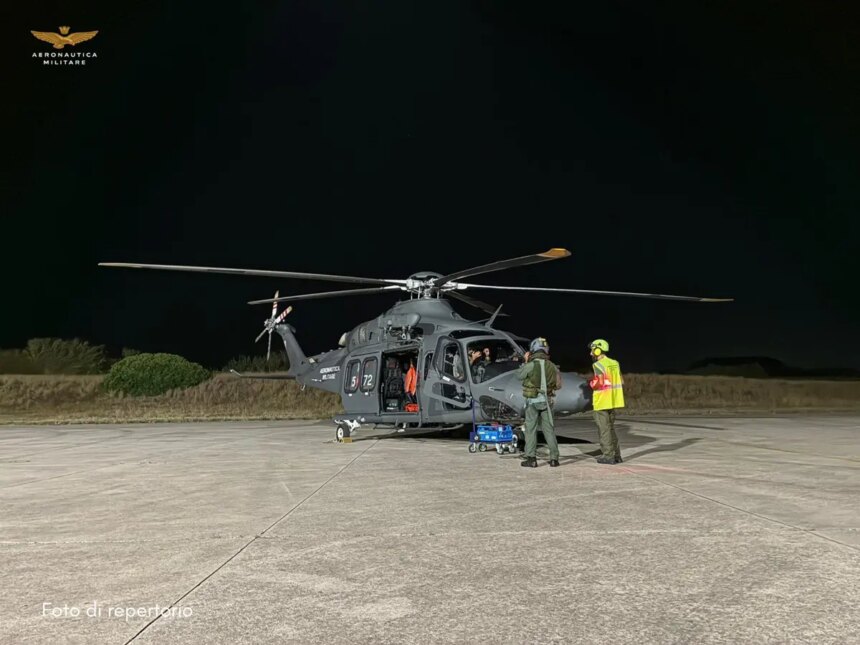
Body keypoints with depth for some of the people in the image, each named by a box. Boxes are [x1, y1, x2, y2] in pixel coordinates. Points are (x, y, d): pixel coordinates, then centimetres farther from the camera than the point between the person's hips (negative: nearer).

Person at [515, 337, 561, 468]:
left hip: (532, 401, -4)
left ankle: (531, 459, 1)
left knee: (531, 429, 3)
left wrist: (524, 362, 10)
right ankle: (554, 458, 14)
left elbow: (519, 375, 2)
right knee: (549, 429, 11)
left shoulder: (531, 365, -14)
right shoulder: (551, 366, -1)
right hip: (547, 401, 4)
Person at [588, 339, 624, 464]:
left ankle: (608, 456, 3)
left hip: (602, 402, -8)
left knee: (604, 429, 0)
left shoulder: (598, 364, -13)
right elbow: (621, 382, 11)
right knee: (611, 428, 18)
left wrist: (590, 383, -2)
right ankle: (616, 455, 21)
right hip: (613, 401, 8)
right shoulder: (615, 363, 11)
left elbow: (598, 383, -21)